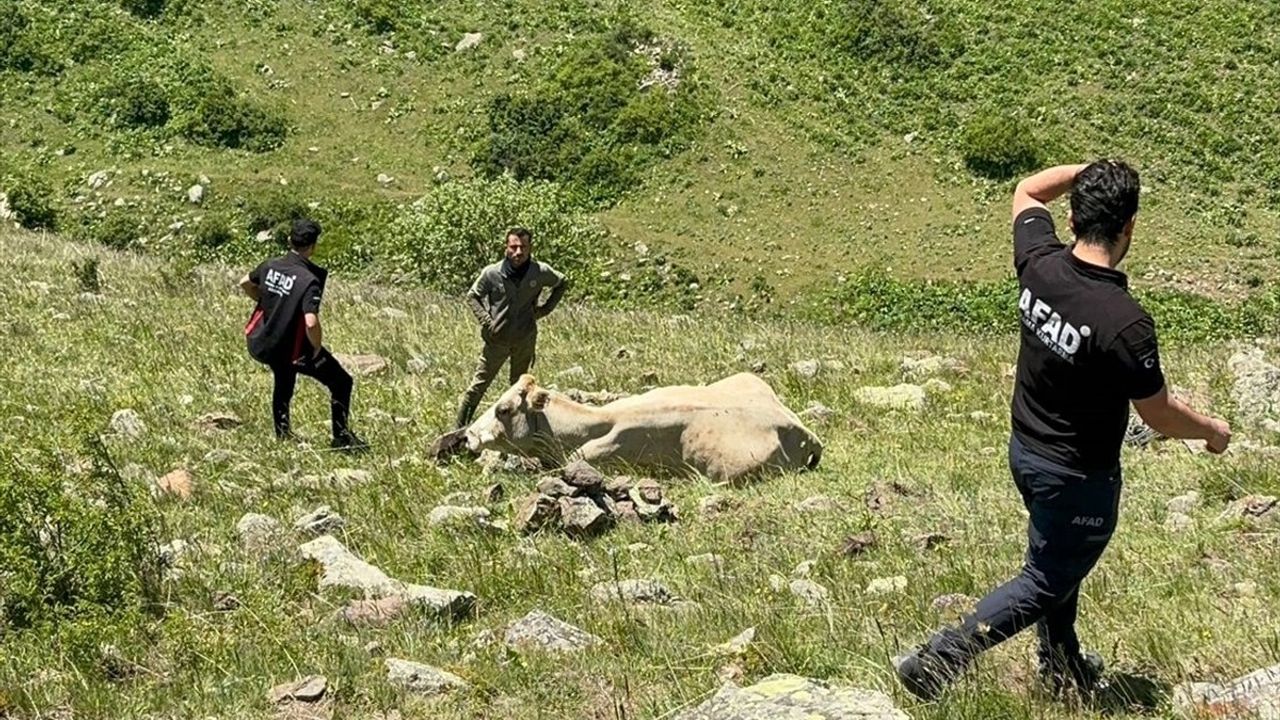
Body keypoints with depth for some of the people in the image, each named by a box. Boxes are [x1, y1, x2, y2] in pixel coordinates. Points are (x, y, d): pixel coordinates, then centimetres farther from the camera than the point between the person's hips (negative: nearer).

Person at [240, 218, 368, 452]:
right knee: (341, 382, 6)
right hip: (294, 350, -7)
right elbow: (311, 323, -35)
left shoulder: (271, 265, -6)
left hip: (262, 344, 7)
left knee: (284, 381, 33)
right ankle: (342, 438, 8)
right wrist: (317, 349, -18)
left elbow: (245, 284, 14)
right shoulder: (309, 280, -26)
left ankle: (282, 434, 43)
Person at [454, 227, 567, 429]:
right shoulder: (492, 273, -14)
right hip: (497, 339, -2)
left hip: (526, 340, 2)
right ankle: (459, 429, 6)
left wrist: (545, 308, 2)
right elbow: (472, 296, 2)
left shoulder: (541, 272, -9)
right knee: (479, 385, -1)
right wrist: (486, 321, -10)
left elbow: (562, 283, 12)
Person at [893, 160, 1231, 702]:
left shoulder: (1039, 264, -14)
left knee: (1057, 561, 26)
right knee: (1046, 582, 10)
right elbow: (1160, 416, -17)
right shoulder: (1125, 323, -32)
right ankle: (937, 662, 7)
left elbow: (1026, 192, 9)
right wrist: (1213, 432, 2)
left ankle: (1063, 668, 45)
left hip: (1025, 449, 7)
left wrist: (1090, 171, 5)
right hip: (1079, 475, -7)